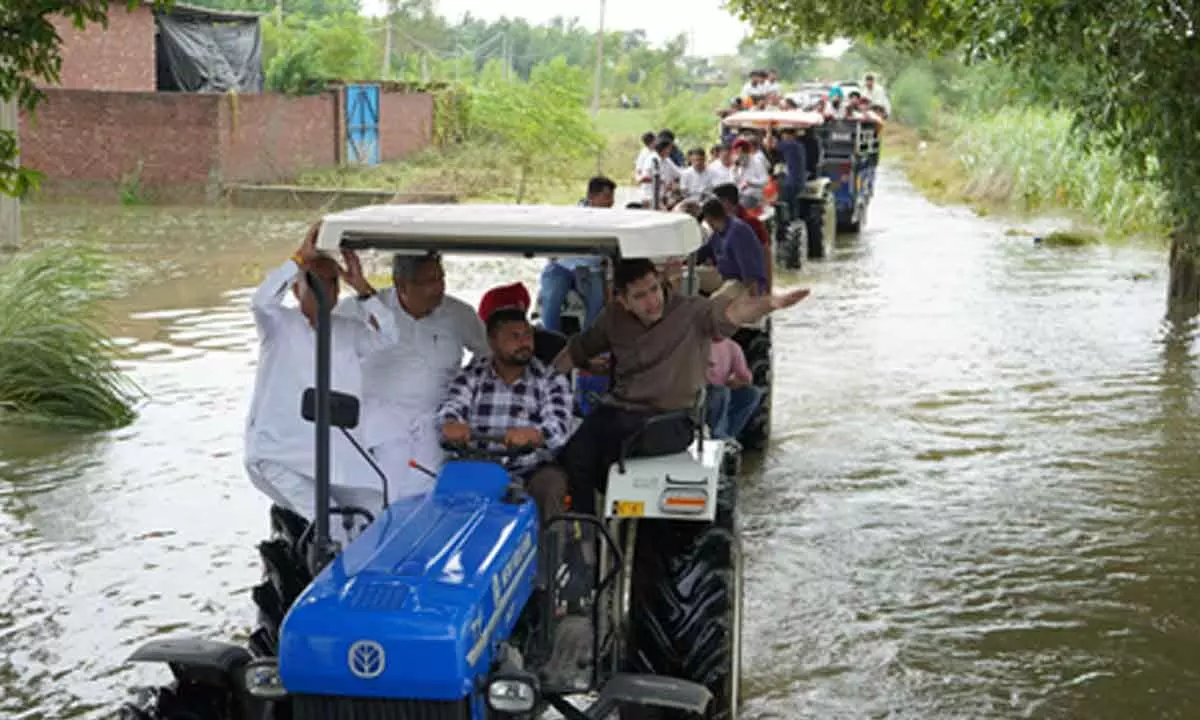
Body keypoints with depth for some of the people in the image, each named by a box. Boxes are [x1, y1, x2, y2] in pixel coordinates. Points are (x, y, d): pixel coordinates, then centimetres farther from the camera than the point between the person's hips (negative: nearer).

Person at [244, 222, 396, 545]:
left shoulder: (348, 331, 15)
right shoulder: (279, 324, 5)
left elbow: (386, 336, -4)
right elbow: (261, 301, -18)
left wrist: (361, 286, -14)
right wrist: (301, 257, -24)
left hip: (339, 461, 5)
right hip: (278, 458, -5)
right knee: (332, 526, -23)